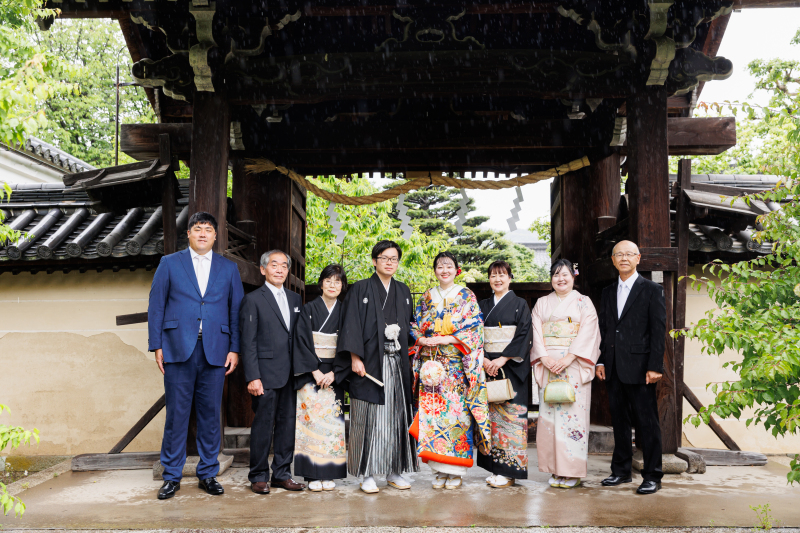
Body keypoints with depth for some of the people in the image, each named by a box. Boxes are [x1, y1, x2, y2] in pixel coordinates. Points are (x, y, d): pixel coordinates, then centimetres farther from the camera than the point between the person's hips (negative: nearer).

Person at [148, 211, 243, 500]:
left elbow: (237, 311, 10)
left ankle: (208, 474, 17)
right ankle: (172, 476, 12)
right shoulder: (169, 263, 9)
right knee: (176, 413, 1)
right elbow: (155, 306, 6)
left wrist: (234, 348, 1)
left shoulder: (229, 268, 12)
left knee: (211, 413, 6)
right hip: (178, 349, -1)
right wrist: (156, 346, -2)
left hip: (215, 351, 1)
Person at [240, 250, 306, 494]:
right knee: (263, 425, 0)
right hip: (266, 374, -5)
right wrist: (252, 377, -14)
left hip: (291, 374, 6)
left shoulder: (295, 299, 15)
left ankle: (282, 473, 20)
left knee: (288, 424, 9)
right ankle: (259, 476, 12)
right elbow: (248, 342, -7)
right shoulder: (253, 300, -2)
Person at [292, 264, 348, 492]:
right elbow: (302, 341, -6)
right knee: (312, 417, -6)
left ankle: (329, 473, 8)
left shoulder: (344, 312, 7)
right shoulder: (309, 309, 1)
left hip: (334, 375, 2)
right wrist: (315, 371, -14)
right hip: (310, 373, -2)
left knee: (333, 419, 0)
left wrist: (333, 373, -9)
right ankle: (313, 475, 0)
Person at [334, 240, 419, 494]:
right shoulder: (360, 289, 0)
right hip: (370, 363, -4)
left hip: (397, 364, 4)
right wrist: (355, 358, -14)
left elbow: (409, 326, 17)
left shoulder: (403, 291, 15)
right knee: (369, 418, -2)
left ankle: (394, 471, 16)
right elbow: (352, 325, -6)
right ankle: (367, 474, 7)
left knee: (396, 415, 6)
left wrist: (408, 358, 9)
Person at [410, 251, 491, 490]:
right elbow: (415, 328, 14)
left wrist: (443, 339, -14)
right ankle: (440, 470, 10)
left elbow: (474, 330, -5)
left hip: (457, 366, -3)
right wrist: (423, 340, -9)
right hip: (430, 365, 3)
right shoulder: (427, 297, 14)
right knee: (432, 413, -1)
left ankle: (456, 471, 5)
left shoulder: (467, 297, 3)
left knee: (456, 412, -6)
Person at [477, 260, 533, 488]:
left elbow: (524, 336, -8)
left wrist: (502, 359, -16)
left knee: (510, 413, -6)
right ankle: (495, 468, 11)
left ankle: (508, 471, -1)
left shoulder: (520, 305, 1)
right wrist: (483, 359, -8)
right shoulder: (483, 306, 13)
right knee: (491, 414, 4)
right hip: (487, 366, 4)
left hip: (511, 368, -4)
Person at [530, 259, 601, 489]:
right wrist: (545, 357, -10)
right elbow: (537, 332, 6)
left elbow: (588, 333, -4)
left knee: (573, 413, -7)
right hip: (547, 365, 3)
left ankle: (572, 471, 0)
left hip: (574, 366, -2)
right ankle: (555, 470, 7)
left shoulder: (584, 302, 7)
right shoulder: (541, 303, 15)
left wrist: (569, 358, -15)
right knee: (549, 414, -1)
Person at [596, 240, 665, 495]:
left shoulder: (652, 290, -1)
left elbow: (659, 330, -6)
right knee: (619, 420, 12)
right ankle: (621, 470, 23)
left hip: (639, 368, -5)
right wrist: (601, 361, 8)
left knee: (647, 422, -1)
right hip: (614, 368, 5)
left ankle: (652, 476, 8)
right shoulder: (608, 292, 15)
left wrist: (655, 366, -13)